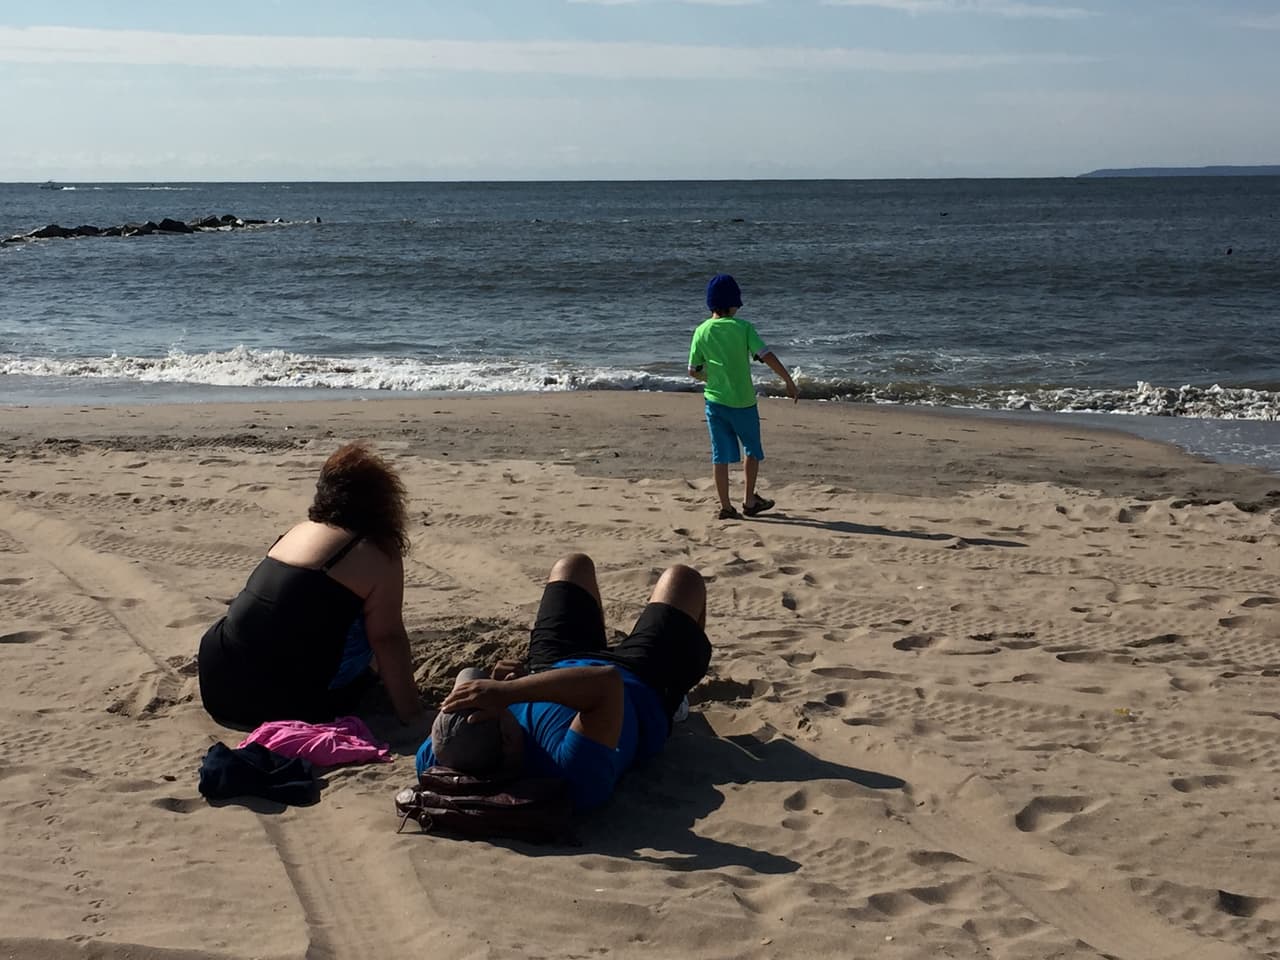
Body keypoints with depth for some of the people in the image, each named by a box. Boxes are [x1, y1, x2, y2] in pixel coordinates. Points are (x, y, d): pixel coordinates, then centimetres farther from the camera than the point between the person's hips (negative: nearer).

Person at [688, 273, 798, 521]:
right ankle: (749, 500, 18)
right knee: (752, 450, 16)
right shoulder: (742, 327, -8)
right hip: (743, 402, -3)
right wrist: (789, 381, -10)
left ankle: (726, 507, 8)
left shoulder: (702, 332, 0)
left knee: (721, 454, 7)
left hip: (714, 400, 3)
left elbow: (693, 371, 5)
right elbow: (767, 356, -15)